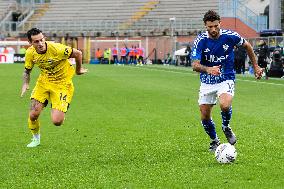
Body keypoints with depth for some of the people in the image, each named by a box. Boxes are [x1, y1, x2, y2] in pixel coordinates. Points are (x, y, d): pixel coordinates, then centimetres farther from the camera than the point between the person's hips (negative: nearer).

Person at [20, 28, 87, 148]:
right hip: (44, 82, 4)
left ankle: (61, 112, 24)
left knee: (57, 122, -15)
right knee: (33, 115, -7)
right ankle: (36, 138, 24)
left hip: (62, 84, -4)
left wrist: (78, 70, 4)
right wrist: (25, 84, -11)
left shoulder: (57, 49, -28)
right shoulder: (30, 53, -11)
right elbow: (27, 71, 8)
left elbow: (78, 54, -13)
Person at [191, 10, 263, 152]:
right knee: (205, 117, 2)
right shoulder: (200, 40, -14)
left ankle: (226, 127, 3)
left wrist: (255, 66, 14)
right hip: (207, 82, 2)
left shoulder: (230, 36, -12)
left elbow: (247, 46, 8)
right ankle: (214, 140, 30)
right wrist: (208, 69, -41)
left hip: (226, 78, -2)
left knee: (225, 105, -29)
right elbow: (195, 65, -20)